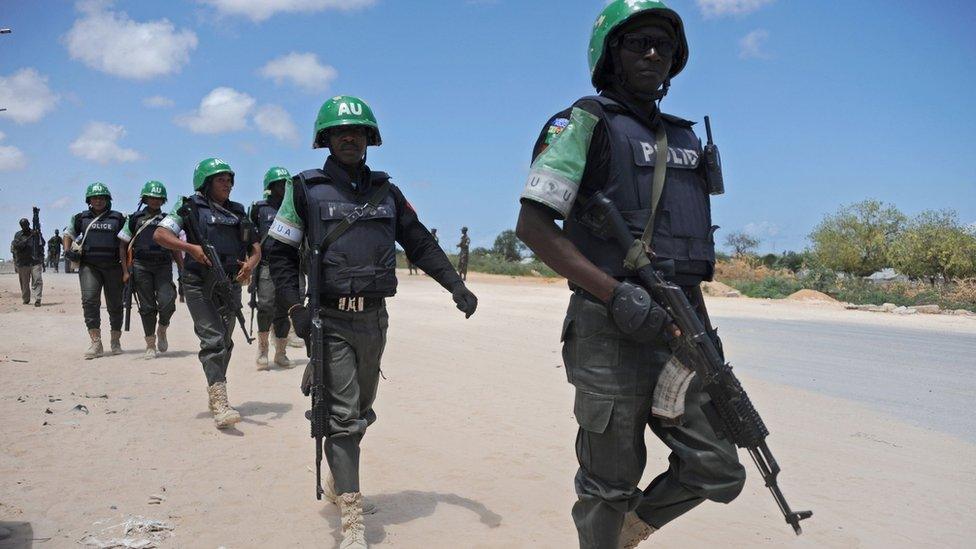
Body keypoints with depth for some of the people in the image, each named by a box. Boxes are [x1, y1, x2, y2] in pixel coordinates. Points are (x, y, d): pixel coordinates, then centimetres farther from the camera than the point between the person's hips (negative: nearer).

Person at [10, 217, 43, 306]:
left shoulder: (36, 233, 7)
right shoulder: (18, 235, 3)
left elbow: (42, 245, 14)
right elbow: (17, 245, -13)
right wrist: (29, 238, -21)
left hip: (35, 262, -1)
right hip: (22, 263, 1)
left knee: (37, 281, -13)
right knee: (24, 283, 9)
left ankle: (37, 300, -16)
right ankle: (26, 299, 24)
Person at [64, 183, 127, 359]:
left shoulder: (118, 218, 8)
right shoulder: (81, 218, 12)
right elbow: (68, 234, 25)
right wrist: (67, 251, 6)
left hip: (113, 266, 0)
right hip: (89, 266, 0)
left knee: (115, 304, 6)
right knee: (90, 300, -16)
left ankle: (116, 341, 22)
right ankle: (96, 343, -18)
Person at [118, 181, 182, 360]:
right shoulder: (135, 219, 9)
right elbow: (123, 245, 9)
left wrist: (184, 270, 5)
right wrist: (126, 271, 0)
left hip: (163, 266, 1)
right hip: (141, 266, -1)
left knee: (167, 302, -15)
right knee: (147, 306, 0)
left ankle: (162, 331, 15)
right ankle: (151, 346, 10)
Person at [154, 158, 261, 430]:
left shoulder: (238, 212, 17)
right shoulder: (191, 207, 2)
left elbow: (255, 248, 17)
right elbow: (160, 234, -7)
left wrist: (250, 264, -6)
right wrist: (191, 248, -22)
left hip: (230, 284, 5)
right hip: (200, 284, -5)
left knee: (225, 342, 11)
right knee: (213, 340, -15)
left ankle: (215, 395, 26)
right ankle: (220, 404, -21)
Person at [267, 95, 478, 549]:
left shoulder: (386, 191, 10)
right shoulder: (306, 189, 0)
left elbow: (421, 244, 12)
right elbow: (281, 254, 1)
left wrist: (456, 286, 1)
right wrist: (295, 308, -10)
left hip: (374, 318, 4)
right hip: (331, 320, -4)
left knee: (361, 412, 16)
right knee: (343, 417, -7)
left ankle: (338, 481, 40)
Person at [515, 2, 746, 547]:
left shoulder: (685, 138, 18)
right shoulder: (585, 123, -4)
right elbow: (533, 225, -13)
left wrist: (705, 330, 16)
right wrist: (616, 294, -21)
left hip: (680, 332, 7)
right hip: (613, 337, -7)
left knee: (718, 472, 9)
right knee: (609, 483, 4)